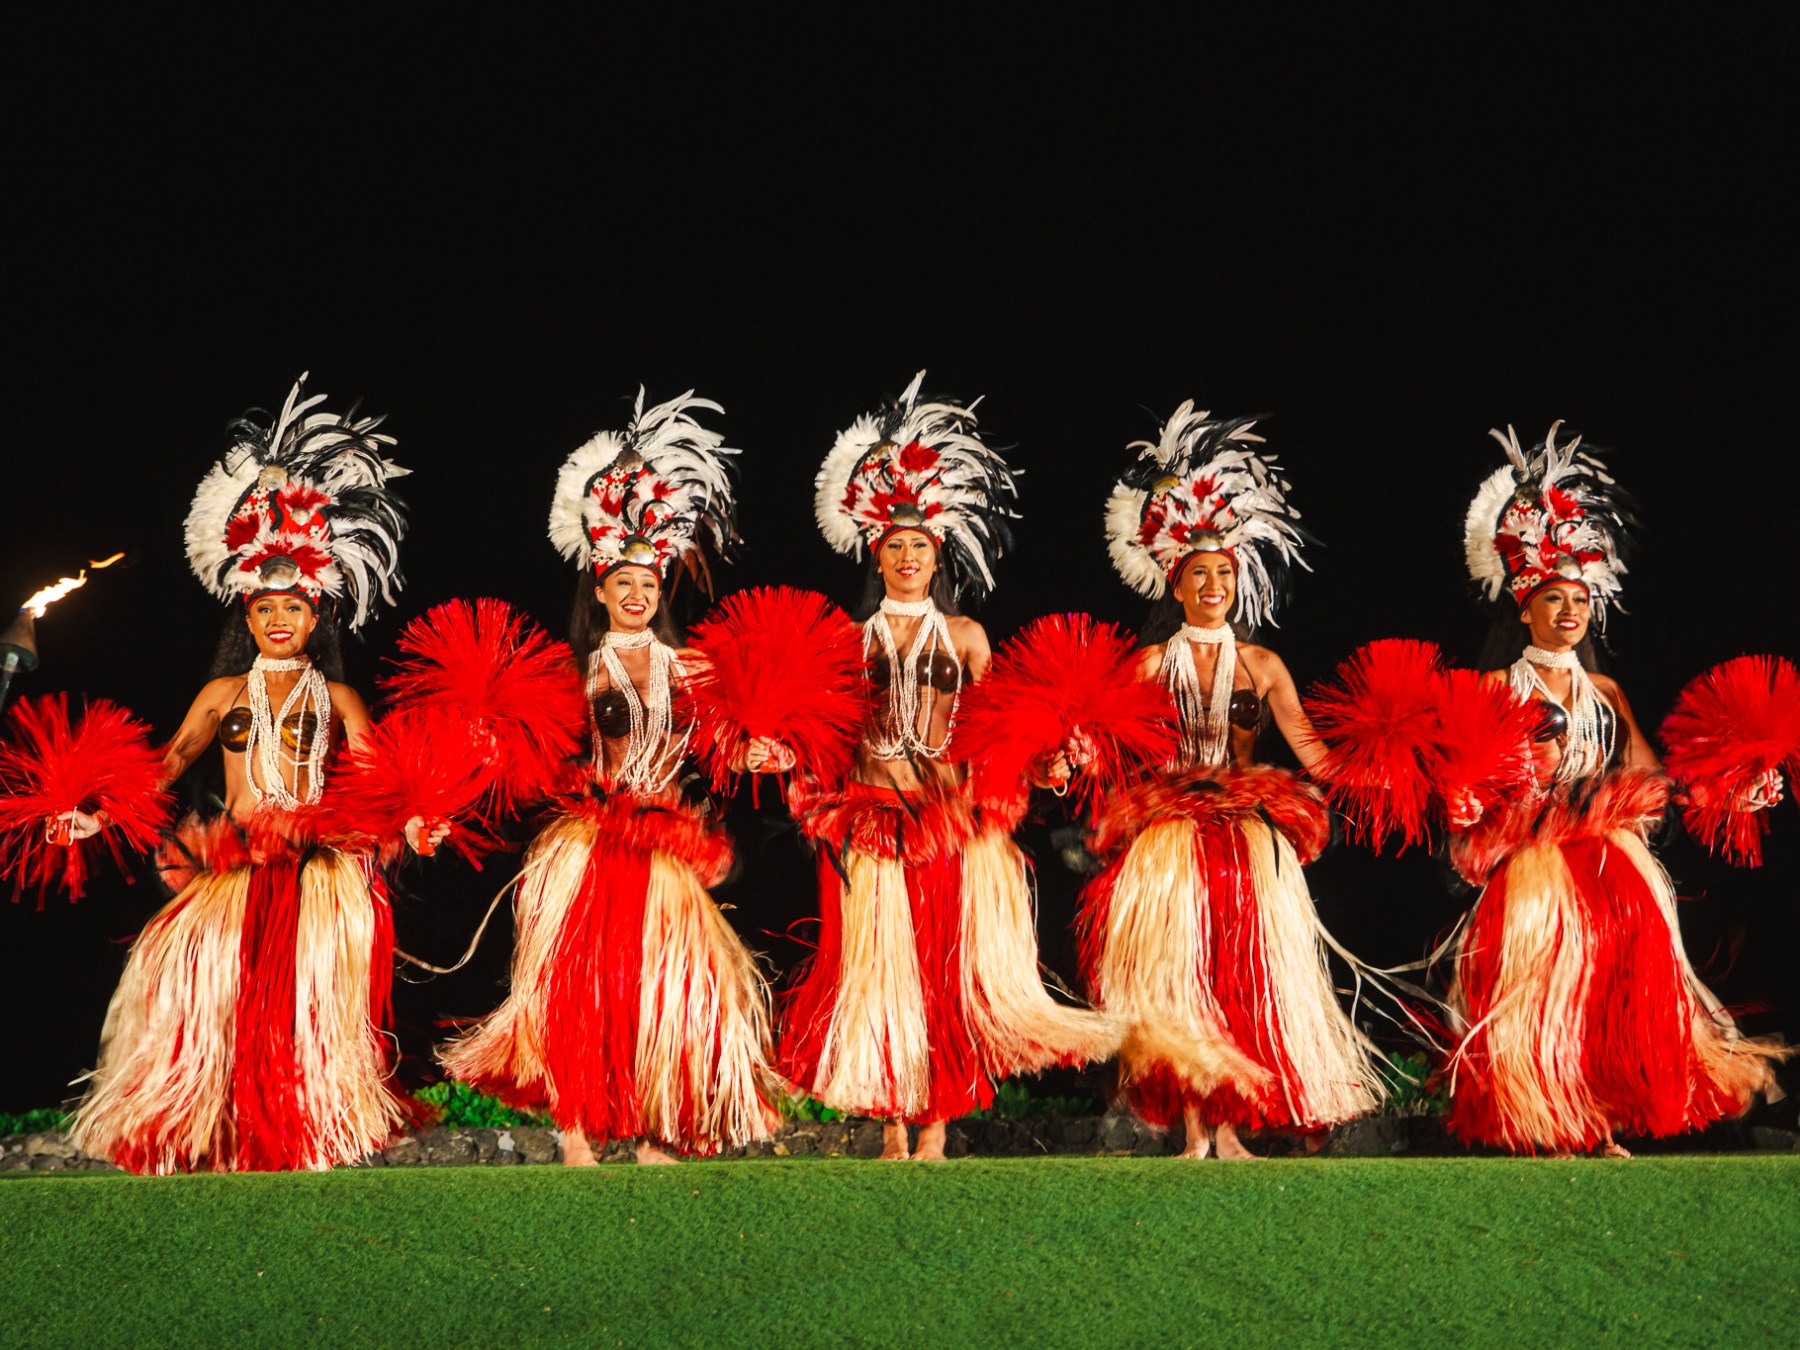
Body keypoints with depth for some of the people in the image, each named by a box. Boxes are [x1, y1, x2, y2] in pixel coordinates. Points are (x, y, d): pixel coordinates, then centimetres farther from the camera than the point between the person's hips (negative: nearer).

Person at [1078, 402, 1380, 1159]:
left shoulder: (1262, 665, 8)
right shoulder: (1151, 663, 6)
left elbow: (1306, 745, 4)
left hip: (1248, 834, 1)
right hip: (1168, 831, -1)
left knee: (1242, 967, -3)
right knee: (1176, 969, -5)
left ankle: (1229, 1122, 2)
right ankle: (1193, 1126, -2)